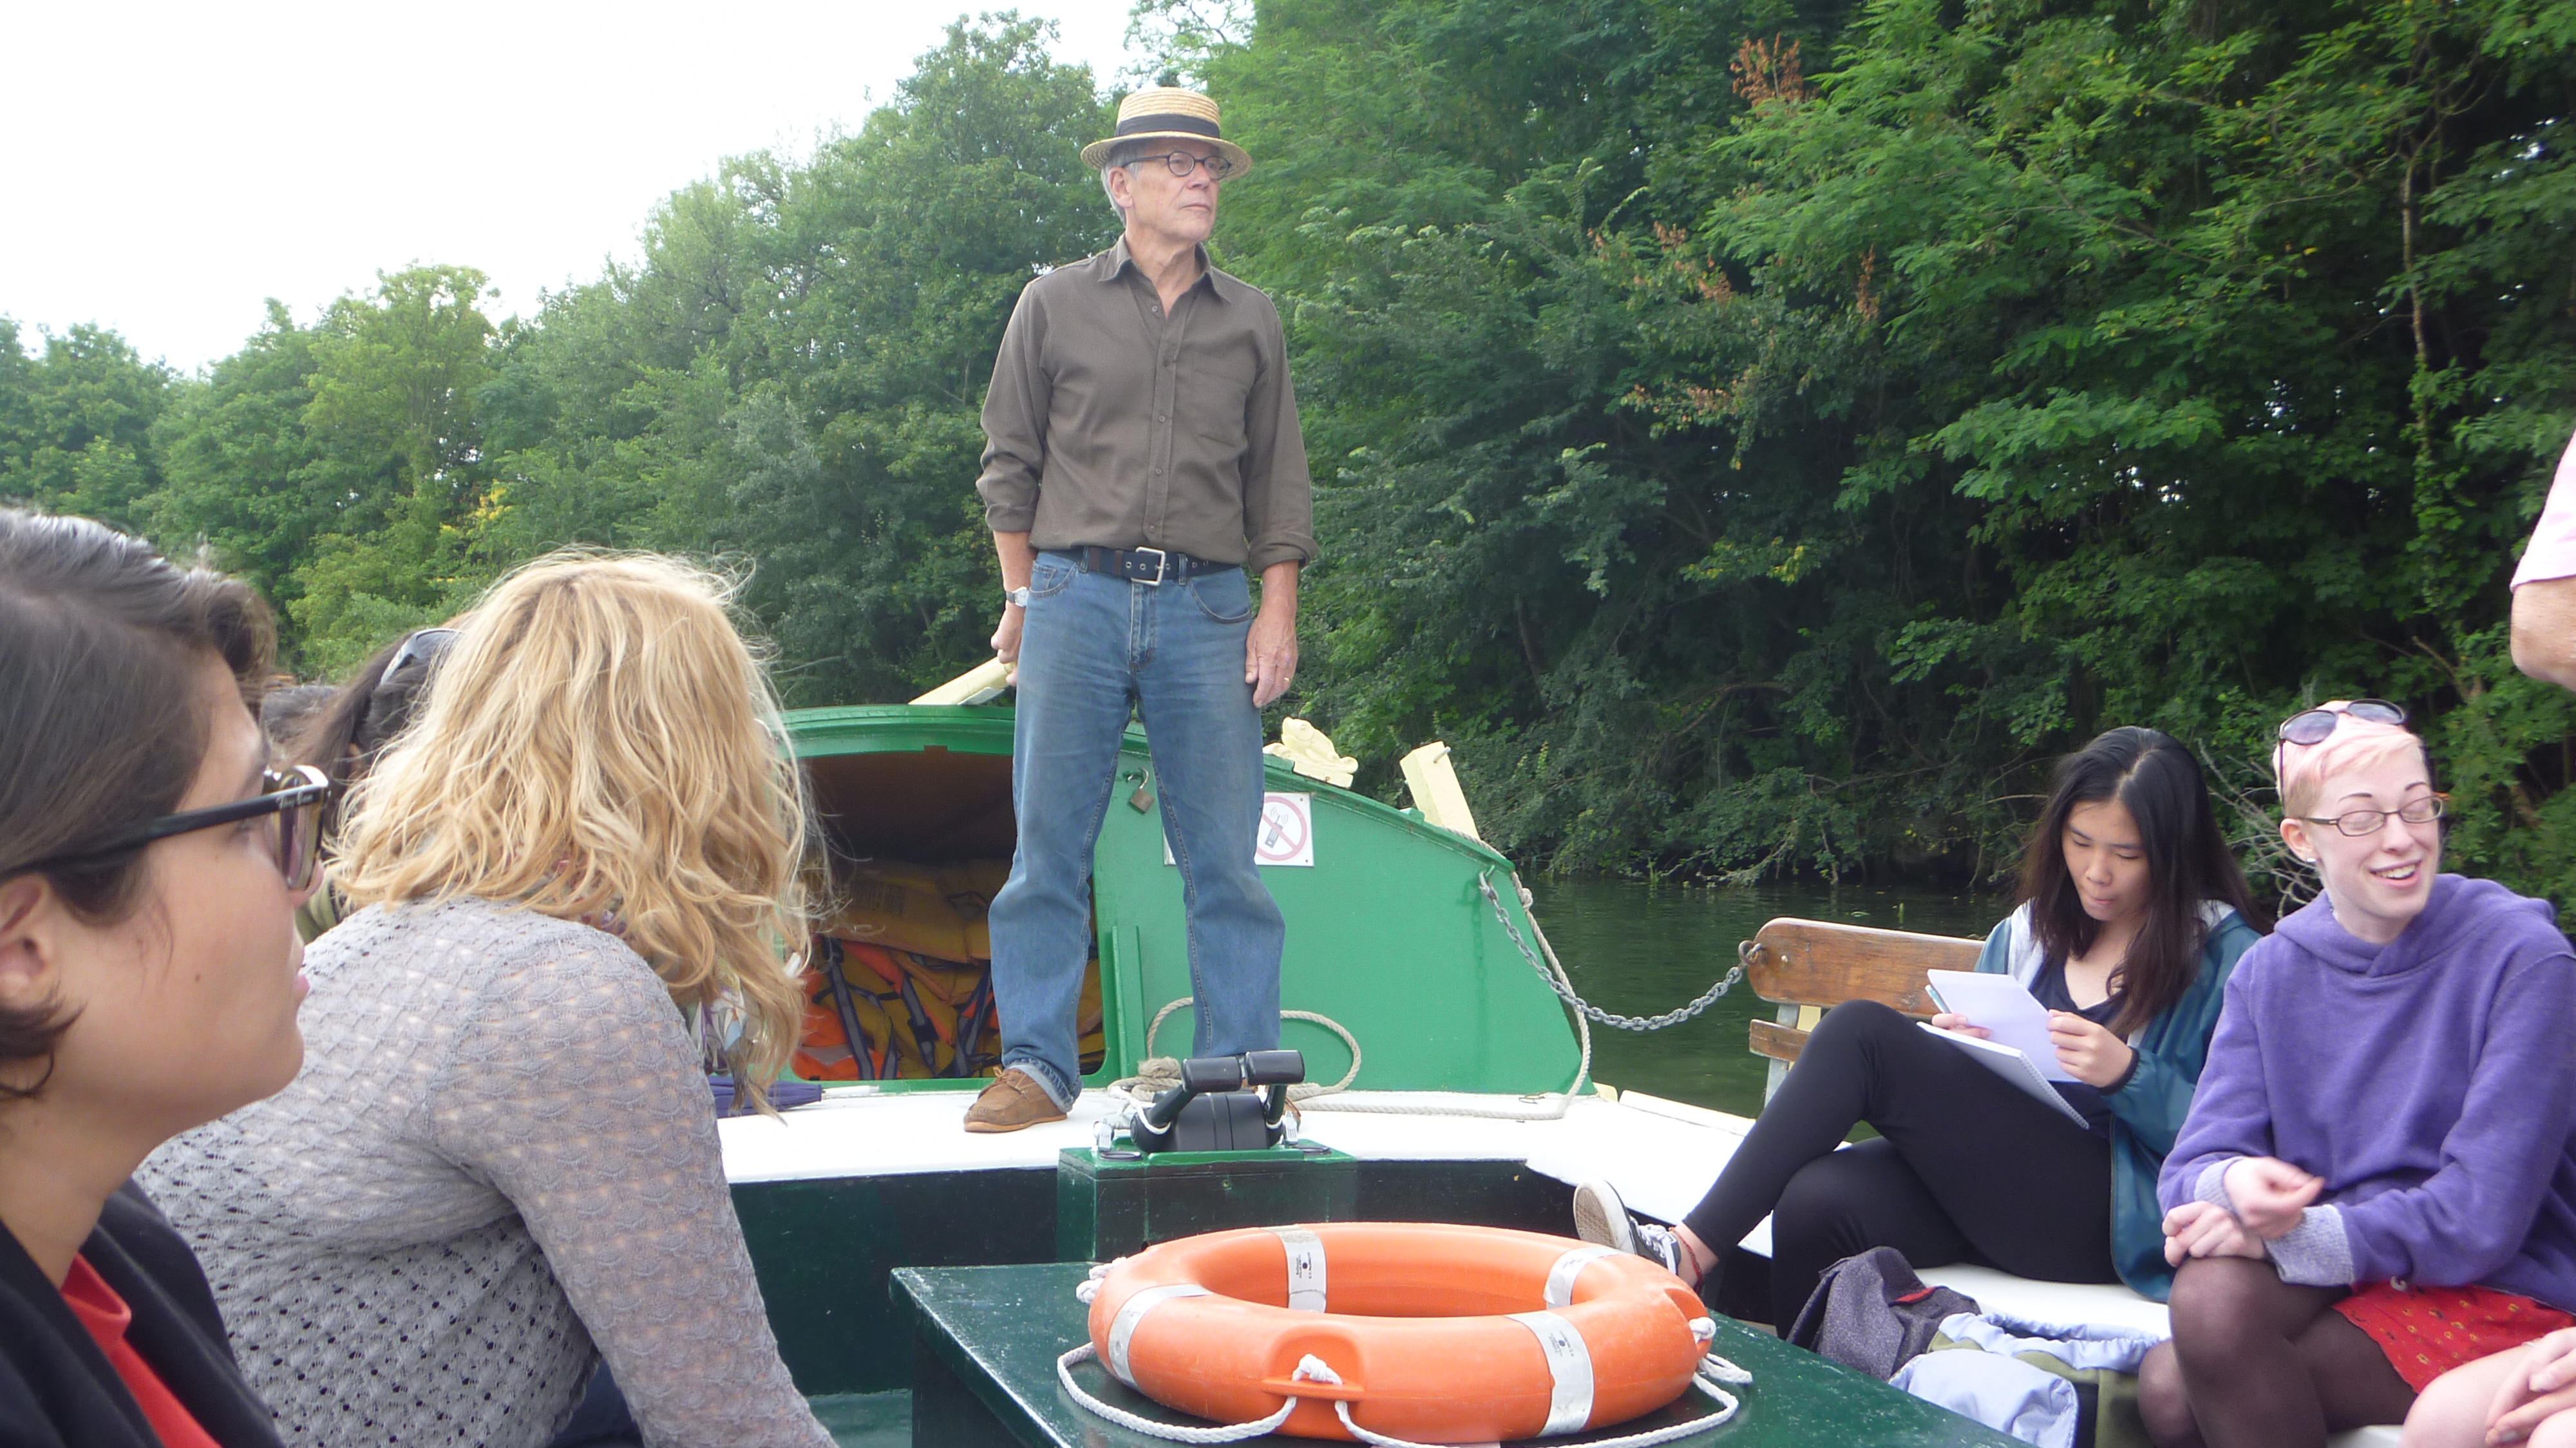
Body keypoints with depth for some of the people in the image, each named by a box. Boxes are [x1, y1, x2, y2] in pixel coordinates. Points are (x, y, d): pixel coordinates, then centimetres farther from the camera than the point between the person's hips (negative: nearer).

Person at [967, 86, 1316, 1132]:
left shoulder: (1251, 321, 14)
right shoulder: (1054, 306, 9)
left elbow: (1278, 479, 15)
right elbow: (1010, 463, 11)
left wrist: (1278, 611, 5)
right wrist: (1023, 597, 4)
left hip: (1208, 609, 1)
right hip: (1078, 596, -1)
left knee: (1225, 855, -1)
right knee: (1049, 843, -1)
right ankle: (1036, 1066, 7)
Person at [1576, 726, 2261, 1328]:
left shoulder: (2224, 954, 1)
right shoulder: (2029, 931, 19)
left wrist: (2127, 1074, -20)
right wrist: (1955, 1051, 1)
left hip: (2122, 1216, -6)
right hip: (1994, 1184, 6)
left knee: (1864, 1030, -22)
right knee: (1818, 1200, -30)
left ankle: (1691, 1250, -23)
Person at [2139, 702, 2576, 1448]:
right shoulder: (2271, 972, 4)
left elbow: (2482, 1217, -15)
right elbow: (2192, 1167, -2)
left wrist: (2288, 1235, -22)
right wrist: (2232, 1183, -26)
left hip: (2503, 1300, -4)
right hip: (2339, 1275, 4)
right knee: (2167, 1386, -28)